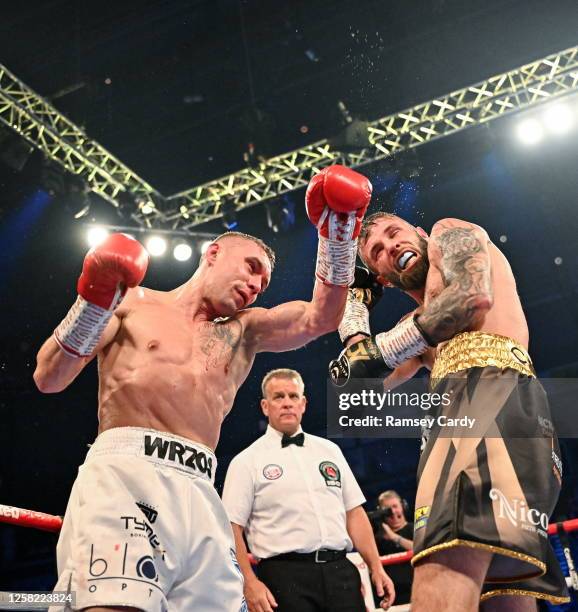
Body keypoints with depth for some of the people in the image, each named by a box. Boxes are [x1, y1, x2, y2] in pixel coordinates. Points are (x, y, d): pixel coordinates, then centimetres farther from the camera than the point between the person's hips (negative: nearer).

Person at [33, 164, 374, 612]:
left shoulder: (243, 331, 25)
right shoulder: (133, 302, 16)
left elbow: (320, 319, 9)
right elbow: (48, 380, 8)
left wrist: (339, 233, -1)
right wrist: (95, 299, -6)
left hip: (199, 491, 4)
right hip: (123, 472, -4)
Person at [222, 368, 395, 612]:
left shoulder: (329, 450, 15)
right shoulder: (246, 462, 1)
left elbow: (354, 512, 15)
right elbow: (232, 528, -4)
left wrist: (376, 568, 9)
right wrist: (250, 583, -14)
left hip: (341, 570, 4)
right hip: (285, 574, -3)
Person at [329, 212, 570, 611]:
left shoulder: (450, 233, 18)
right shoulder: (419, 324, 39)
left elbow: (476, 296, -4)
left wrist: (383, 349, 0)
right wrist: (354, 306, 39)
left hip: (491, 386, -9)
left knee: (447, 559, -32)